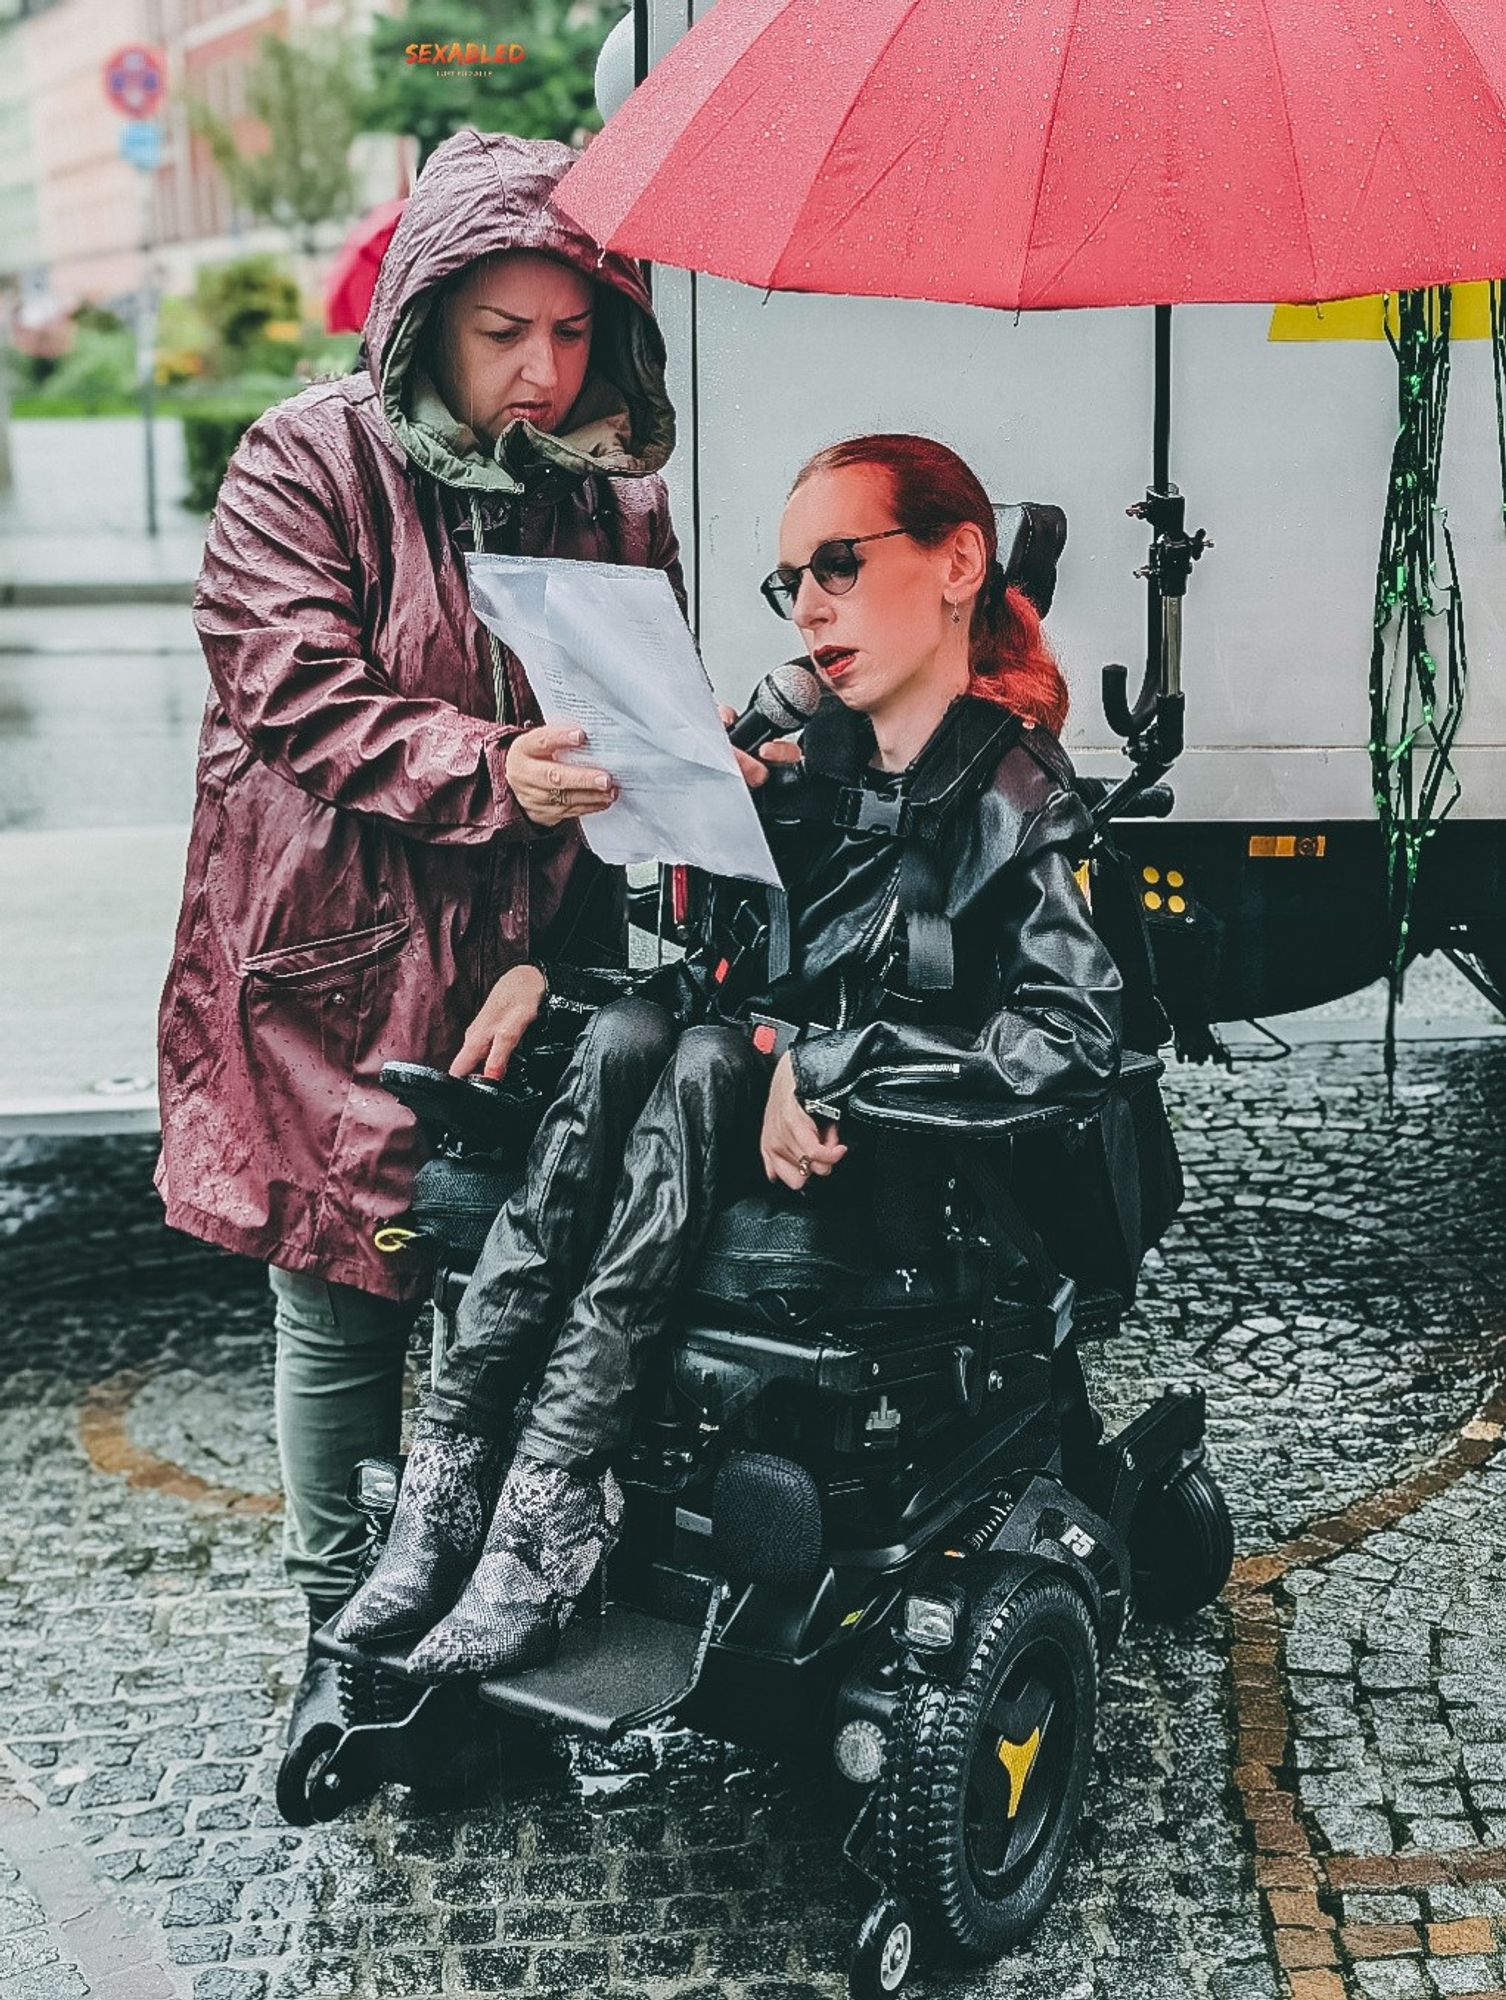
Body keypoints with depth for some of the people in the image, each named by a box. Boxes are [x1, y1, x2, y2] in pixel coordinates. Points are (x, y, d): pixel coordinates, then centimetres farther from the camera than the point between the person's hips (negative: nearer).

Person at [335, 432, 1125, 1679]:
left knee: (706, 1060, -30)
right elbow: (724, 969, 13)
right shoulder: (807, 756, 9)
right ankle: (454, 1461, -29)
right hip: (765, 1140, 5)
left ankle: (551, 1504, -34)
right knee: (631, 1032, -24)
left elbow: (1079, 1040, -23)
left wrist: (824, 1064, -24)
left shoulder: (1017, 797, -11)